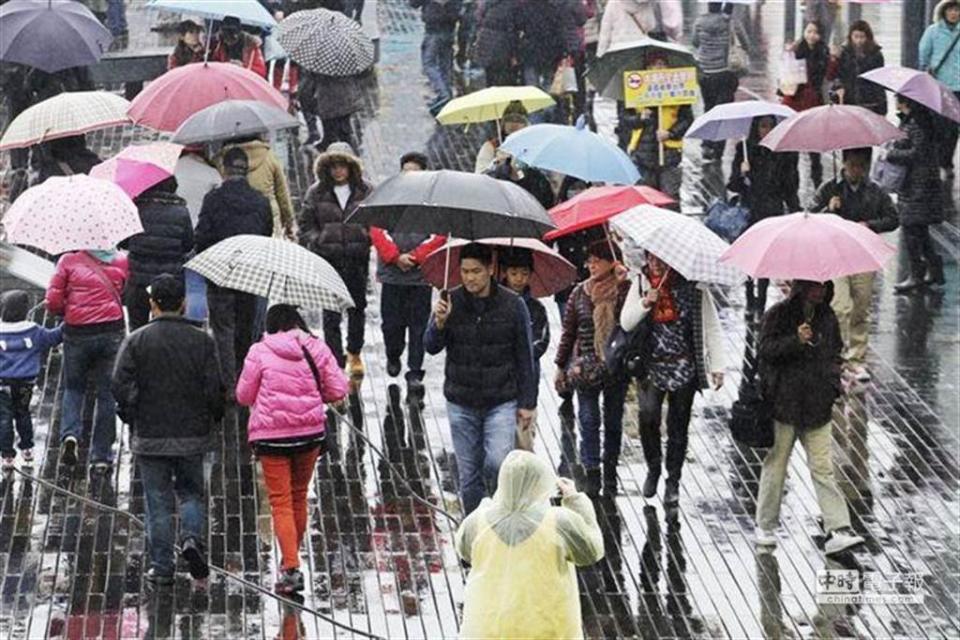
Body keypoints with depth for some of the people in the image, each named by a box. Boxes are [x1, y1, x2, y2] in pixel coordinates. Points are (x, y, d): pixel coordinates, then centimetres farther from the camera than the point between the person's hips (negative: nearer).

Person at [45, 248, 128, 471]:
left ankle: (70, 433, -7)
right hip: (112, 331, 1)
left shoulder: (68, 260, -2)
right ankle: (101, 456, 9)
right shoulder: (121, 261, 5)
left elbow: (53, 302, -5)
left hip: (77, 333, -1)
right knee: (107, 394, 9)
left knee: (73, 388, 18)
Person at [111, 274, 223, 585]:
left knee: (158, 501, 7)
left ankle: (161, 567, 7)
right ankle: (191, 537, -8)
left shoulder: (136, 341, -6)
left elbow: (121, 386, -11)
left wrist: (130, 418, 5)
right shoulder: (202, 341, -3)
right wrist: (213, 418, 12)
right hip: (192, 434, 1)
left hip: (150, 435, -1)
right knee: (192, 491, 18)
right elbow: (215, 389, -6)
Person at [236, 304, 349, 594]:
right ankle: (292, 558, 32)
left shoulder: (260, 352, -8)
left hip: (271, 435, -3)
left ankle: (291, 567, -11)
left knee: (280, 501, 0)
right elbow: (338, 391, -1)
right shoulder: (317, 349, -1)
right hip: (310, 432, 3)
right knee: (299, 496, 19)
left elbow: (244, 396, -2)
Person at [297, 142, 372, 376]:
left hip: (357, 259, 1)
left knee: (357, 307, 13)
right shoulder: (316, 193, 6)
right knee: (331, 313, -4)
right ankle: (336, 361, -1)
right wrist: (316, 242, -9)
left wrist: (369, 238, -7)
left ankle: (354, 353, 34)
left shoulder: (365, 191, 6)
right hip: (328, 260, -1)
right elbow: (305, 225, 8)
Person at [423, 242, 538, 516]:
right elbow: (431, 347, -6)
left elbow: (525, 358, 1)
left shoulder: (512, 306, -5)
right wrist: (439, 323, -27)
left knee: (497, 464, -18)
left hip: (502, 402, -2)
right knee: (469, 474, 7)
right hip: (461, 404, 2)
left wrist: (528, 403, 0)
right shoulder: (451, 302, -1)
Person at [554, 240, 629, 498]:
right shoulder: (580, 292, 2)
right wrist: (561, 365, 8)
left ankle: (610, 475, 21)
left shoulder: (626, 291, -6)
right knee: (589, 420, -4)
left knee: (613, 421, 9)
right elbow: (568, 331, 7)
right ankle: (591, 474, -1)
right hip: (586, 366, 1)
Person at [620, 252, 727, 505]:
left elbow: (711, 326, 0)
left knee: (678, 425, 4)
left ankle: (673, 481, 17)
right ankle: (653, 468, 6)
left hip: (684, 368, -1)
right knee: (648, 416, -17)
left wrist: (717, 366, -3)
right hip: (651, 366, 1)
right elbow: (625, 323, 1)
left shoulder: (693, 286, -3)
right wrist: (645, 303, -17)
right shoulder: (641, 283, 3)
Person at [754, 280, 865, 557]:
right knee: (775, 463, 7)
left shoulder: (827, 317, 11)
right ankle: (765, 525, 22)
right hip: (782, 404, -3)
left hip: (817, 406, 3)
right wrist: (796, 341, -27)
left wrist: (834, 384, 7)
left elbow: (835, 353, 22)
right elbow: (766, 349, -12)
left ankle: (838, 531, -10)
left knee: (823, 469, -3)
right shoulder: (778, 314, -5)